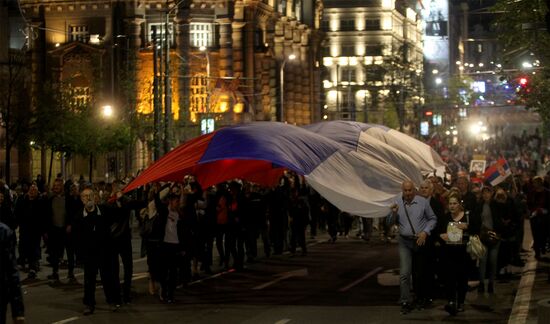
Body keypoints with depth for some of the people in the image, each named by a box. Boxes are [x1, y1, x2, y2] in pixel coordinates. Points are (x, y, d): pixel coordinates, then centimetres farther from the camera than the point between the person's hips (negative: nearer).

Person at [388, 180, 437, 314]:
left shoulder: (423, 202, -4)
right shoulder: (397, 203, 0)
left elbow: (433, 219, 4)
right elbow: (391, 222, 7)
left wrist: (425, 232, -9)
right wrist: (394, 213, -13)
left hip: (420, 241, 0)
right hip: (405, 242, 0)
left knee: (420, 272, 13)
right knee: (404, 273, -9)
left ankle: (421, 297, 30)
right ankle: (405, 302, -6)